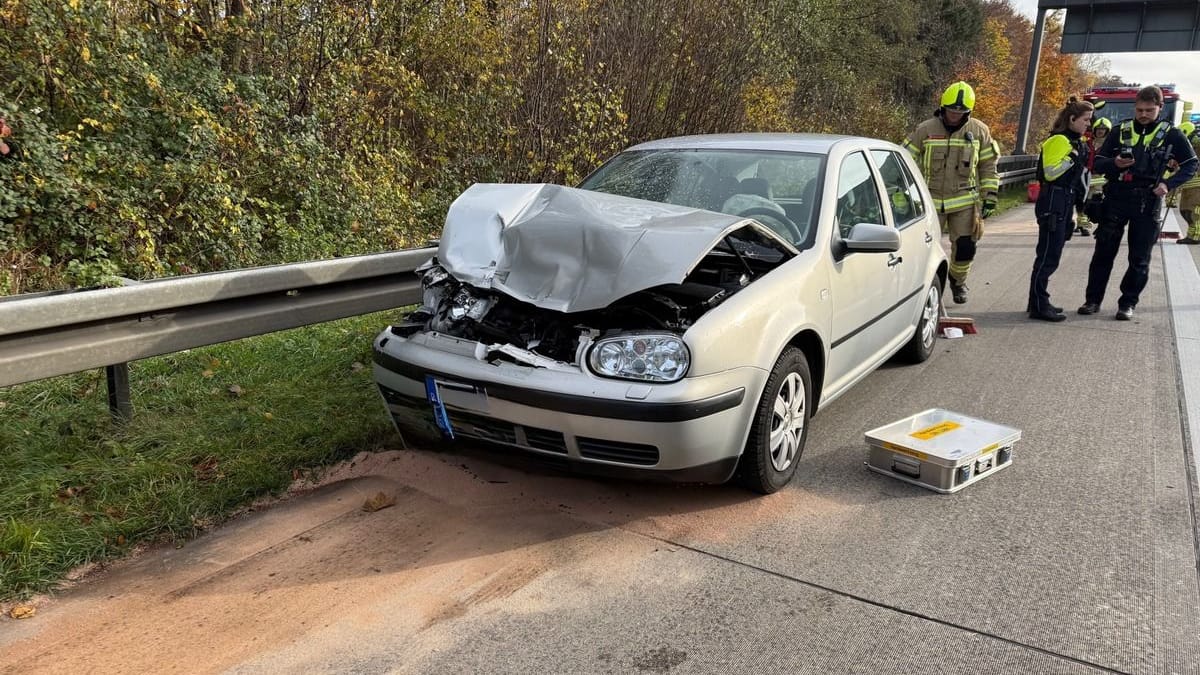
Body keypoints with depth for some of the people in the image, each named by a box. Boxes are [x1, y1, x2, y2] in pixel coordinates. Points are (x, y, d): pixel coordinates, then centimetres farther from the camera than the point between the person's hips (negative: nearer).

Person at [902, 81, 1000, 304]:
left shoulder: (979, 131, 2)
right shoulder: (925, 130, -3)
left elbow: (988, 166, 9)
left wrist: (990, 197, 5)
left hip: (965, 201, 1)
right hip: (931, 200, -1)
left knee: (965, 247, 2)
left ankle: (958, 281, 29)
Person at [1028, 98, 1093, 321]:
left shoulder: (1079, 142, 18)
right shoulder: (1059, 140, -11)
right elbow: (1050, 172, -19)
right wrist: (1071, 157, -23)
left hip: (1065, 203, 10)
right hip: (1053, 203, -10)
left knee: (1051, 255, 11)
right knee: (1048, 255, -10)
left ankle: (1039, 302, 17)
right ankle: (1038, 306, -8)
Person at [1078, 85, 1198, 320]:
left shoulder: (1170, 134, 1)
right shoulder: (1120, 130, 4)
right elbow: (1098, 162, 5)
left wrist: (1168, 184, -7)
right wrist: (1114, 164, -17)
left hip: (1147, 203, -1)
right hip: (1115, 199, 1)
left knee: (1140, 259, 4)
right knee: (1103, 252, 4)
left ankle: (1128, 303, 14)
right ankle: (1093, 299, 13)